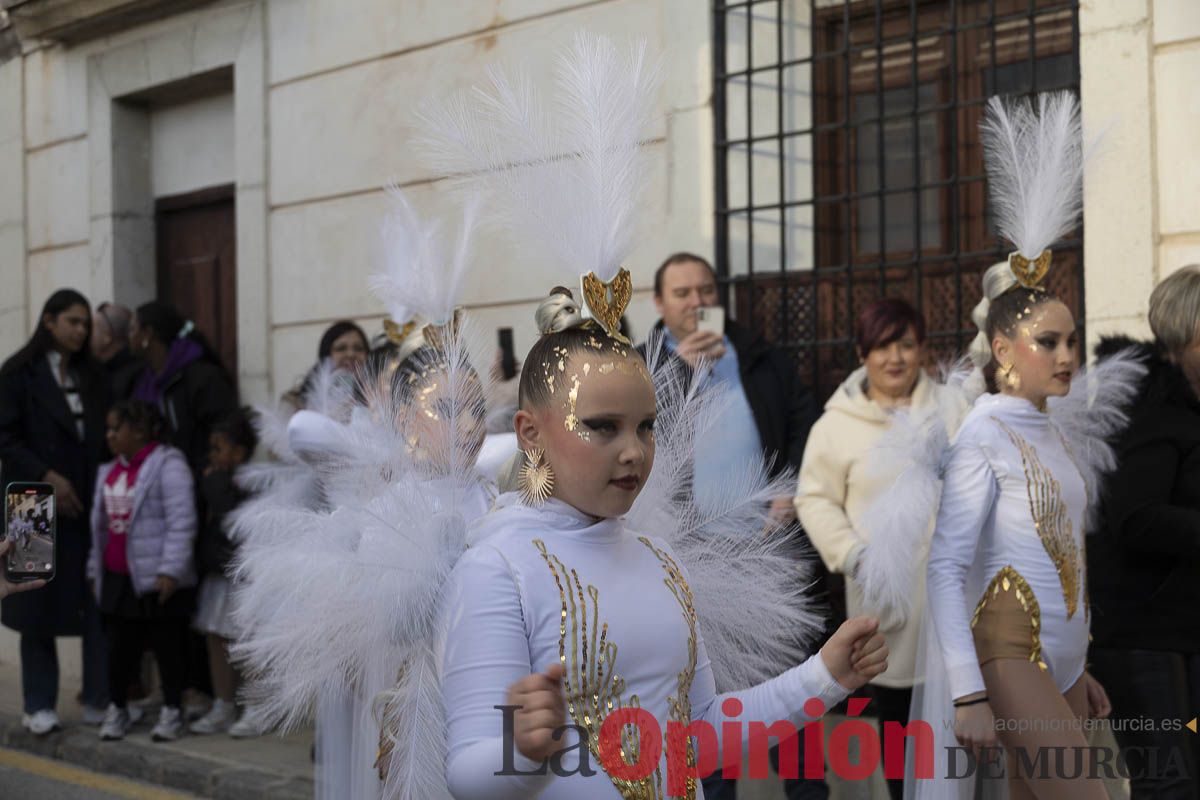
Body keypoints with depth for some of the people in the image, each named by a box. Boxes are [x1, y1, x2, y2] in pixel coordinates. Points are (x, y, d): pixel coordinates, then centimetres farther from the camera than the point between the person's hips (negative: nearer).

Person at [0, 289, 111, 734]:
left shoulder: (92, 377, 15)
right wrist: (45, 477, -15)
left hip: (87, 504, 3)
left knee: (98, 601, -4)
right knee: (40, 602, 2)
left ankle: (99, 698, 0)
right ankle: (40, 705, 9)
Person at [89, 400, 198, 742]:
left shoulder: (168, 465, -11)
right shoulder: (110, 471, 14)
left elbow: (182, 522, -17)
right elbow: (101, 525, 20)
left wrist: (171, 570, -22)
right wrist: (95, 570, 21)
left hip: (158, 582, -7)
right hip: (118, 579, 7)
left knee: (167, 647, 5)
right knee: (120, 647, 11)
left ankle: (172, 710, 15)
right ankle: (117, 708, 24)